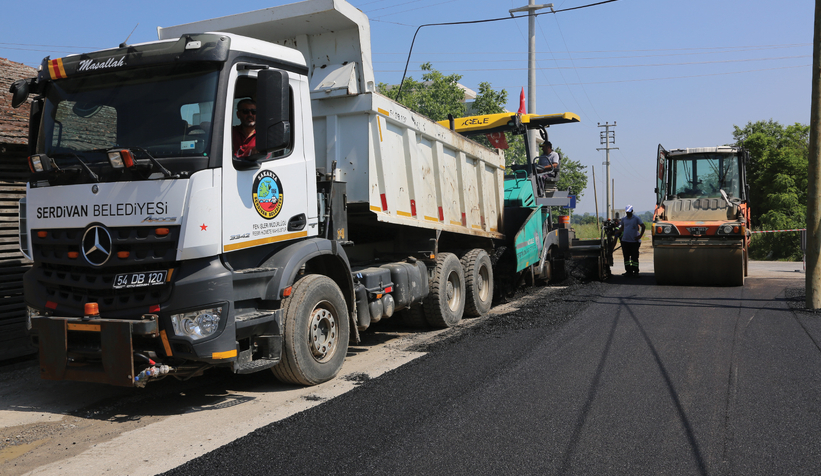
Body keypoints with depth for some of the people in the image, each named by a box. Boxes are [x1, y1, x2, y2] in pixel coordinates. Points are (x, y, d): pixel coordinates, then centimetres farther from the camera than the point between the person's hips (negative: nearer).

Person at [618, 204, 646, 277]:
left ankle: (635, 271, 6)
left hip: (634, 241, -4)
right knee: (626, 257, 5)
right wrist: (619, 233, 9)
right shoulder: (623, 219, 12)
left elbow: (643, 226, -1)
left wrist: (640, 236, -7)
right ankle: (628, 271, 12)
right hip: (625, 241, 4)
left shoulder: (636, 218, -1)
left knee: (634, 257, -1)